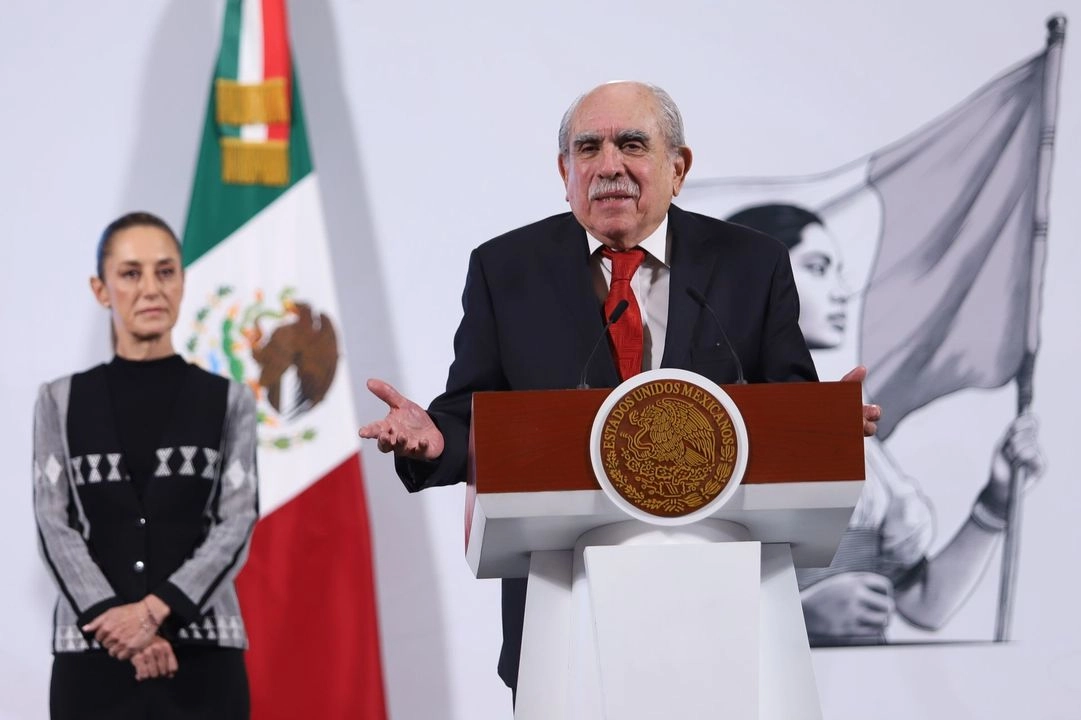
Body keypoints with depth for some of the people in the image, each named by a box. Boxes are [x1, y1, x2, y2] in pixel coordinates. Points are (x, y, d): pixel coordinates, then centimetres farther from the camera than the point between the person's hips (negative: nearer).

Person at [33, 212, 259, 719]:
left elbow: (237, 522, -1)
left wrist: (155, 608, -16)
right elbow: (54, 526, 0)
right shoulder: (61, 401, 9)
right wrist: (113, 621, -16)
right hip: (92, 654, 0)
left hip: (202, 655, 0)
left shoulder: (229, 402, 10)